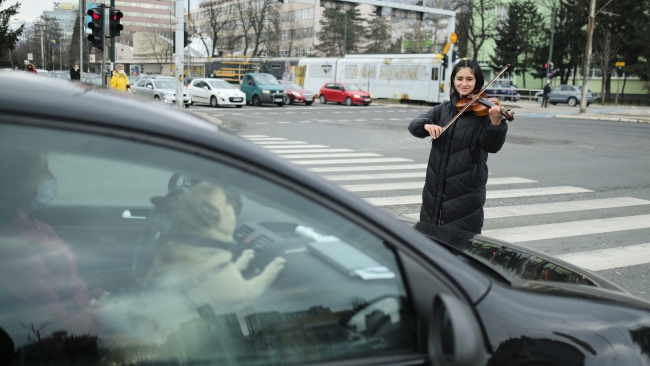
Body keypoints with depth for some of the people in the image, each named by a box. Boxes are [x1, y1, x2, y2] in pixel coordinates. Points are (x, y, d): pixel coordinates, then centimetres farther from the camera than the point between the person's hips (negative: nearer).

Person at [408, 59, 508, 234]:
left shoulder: (482, 111, -5)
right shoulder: (443, 109, 9)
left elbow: (491, 146, -18)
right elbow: (414, 125, 0)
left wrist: (496, 124, -38)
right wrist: (426, 125, -23)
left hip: (466, 189, -5)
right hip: (435, 187, 5)